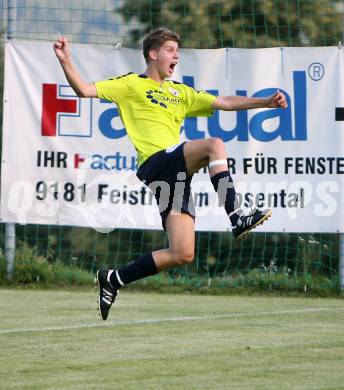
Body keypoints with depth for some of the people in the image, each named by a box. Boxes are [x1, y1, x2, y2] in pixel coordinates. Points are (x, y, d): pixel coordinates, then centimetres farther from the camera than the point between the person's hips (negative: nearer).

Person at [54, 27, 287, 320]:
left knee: (182, 255, -2)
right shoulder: (132, 84, 9)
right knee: (214, 144, -28)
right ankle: (235, 217, -35)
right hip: (155, 163, -7)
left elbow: (225, 103, 27)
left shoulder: (181, 93, 28)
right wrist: (66, 62, -14)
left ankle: (113, 280, 11)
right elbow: (85, 90, 1)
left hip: (176, 174, 7)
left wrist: (266, 102, 17)